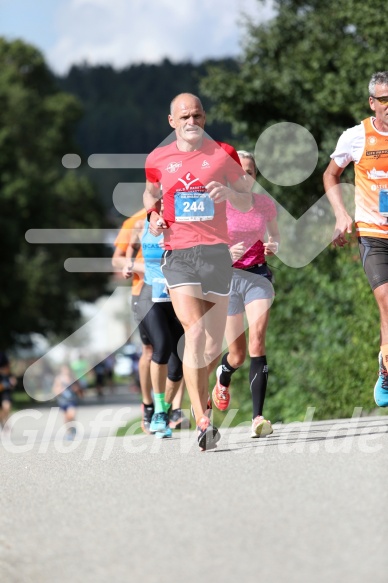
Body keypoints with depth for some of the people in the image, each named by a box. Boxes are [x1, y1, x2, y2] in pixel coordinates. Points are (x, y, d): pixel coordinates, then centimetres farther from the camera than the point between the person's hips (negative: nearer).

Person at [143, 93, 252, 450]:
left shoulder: (224, 155, 7)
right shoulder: (159, 159, 8)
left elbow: (247, 201, 13)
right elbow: (150, 193, 26)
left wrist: (227, 192, -9)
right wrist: (153, 215, 5)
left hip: (217, 252, 2)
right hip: (177, 254, -1)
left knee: (214, 343, 6)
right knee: (195, 332, -19)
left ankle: (198, 391, 39)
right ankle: (203, 424, -23)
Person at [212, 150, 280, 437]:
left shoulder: (265, 203, 2)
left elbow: (274, 233, 19)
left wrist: (273, 246, -4)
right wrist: (226, 253, -23)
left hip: (258, 277, 1)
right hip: (228, 277, -1)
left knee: (257, 339, -19)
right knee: (238, 353, 3)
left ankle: (258, 417, -22)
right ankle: (223, 378, 44)